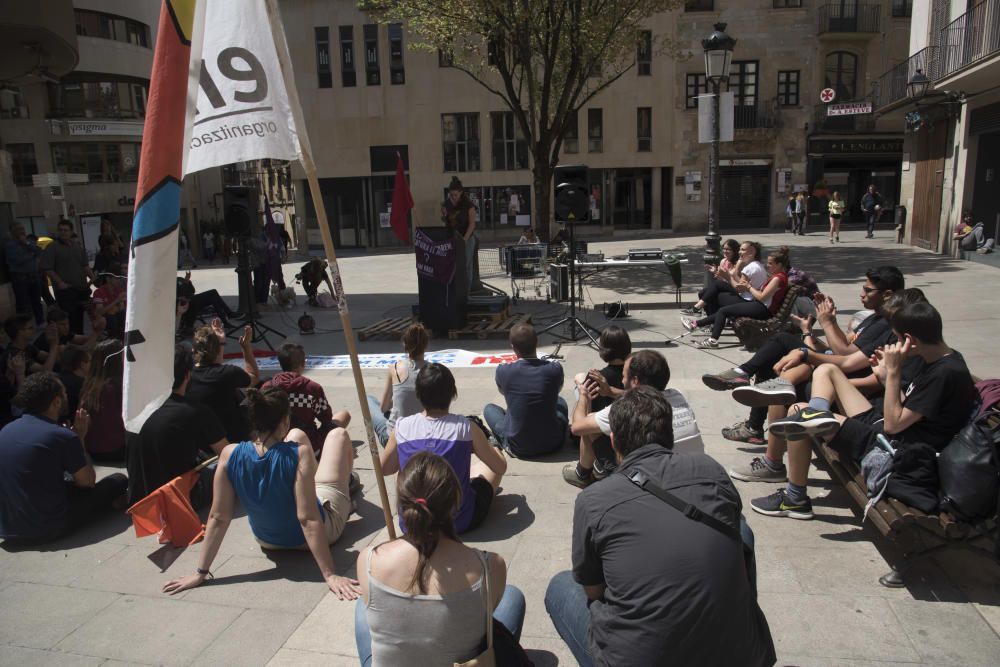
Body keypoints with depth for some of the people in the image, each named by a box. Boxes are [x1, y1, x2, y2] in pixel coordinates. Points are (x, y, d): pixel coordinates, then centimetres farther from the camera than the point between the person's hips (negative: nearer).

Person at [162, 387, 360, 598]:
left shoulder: (229, 455, -24)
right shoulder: (299, 453, -34)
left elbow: (218, 518, -19)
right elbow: (308, 519, -36)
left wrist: (201, 572, -10)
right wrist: (330, 575, -33)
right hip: (317, 535, -4)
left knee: (297, 435, 20)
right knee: (338, 434, 12)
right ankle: (347, 483, 43)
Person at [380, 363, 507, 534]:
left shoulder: (402, 427, -9)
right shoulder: (465, 427, -15)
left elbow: (383, 469, 7)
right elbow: (501, 467, -3)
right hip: (461, 522, -2)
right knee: (494, 455, 19)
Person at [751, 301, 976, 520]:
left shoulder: (947, 373, -21)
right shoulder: (932, 358, 6)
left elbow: (894, 424, -21)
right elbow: (905, 409, 11)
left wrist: (894, 372, -17)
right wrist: (887, 376, 2)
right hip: (880, 426, 10)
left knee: (798, 410, -13)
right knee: (826, 370, 12)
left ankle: (795, 499, -3)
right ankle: (817, 413, -19)